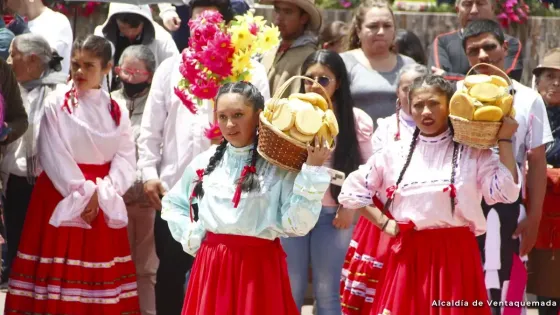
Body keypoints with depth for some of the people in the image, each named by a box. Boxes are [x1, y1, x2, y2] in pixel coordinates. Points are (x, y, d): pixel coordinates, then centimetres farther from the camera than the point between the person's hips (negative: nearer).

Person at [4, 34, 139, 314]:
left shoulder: (115, 110, 7)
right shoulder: (56, 104, -2)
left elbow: (125, 158, -1)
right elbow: (54, 156, -9)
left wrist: (102, 194, -15)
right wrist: (82, 193, -15)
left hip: (104, 203, 3)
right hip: (62, 195, -3)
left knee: (99, 279, 4)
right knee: (59, 268, -4)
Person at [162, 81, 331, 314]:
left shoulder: (280, 165, -5)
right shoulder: (205, 162, 8)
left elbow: (297, 224, -13)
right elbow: (172, 204, 23)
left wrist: (312, 171, -17)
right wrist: (191, 236, 9)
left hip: (259, 266, -4)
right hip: (212, 265, 4)